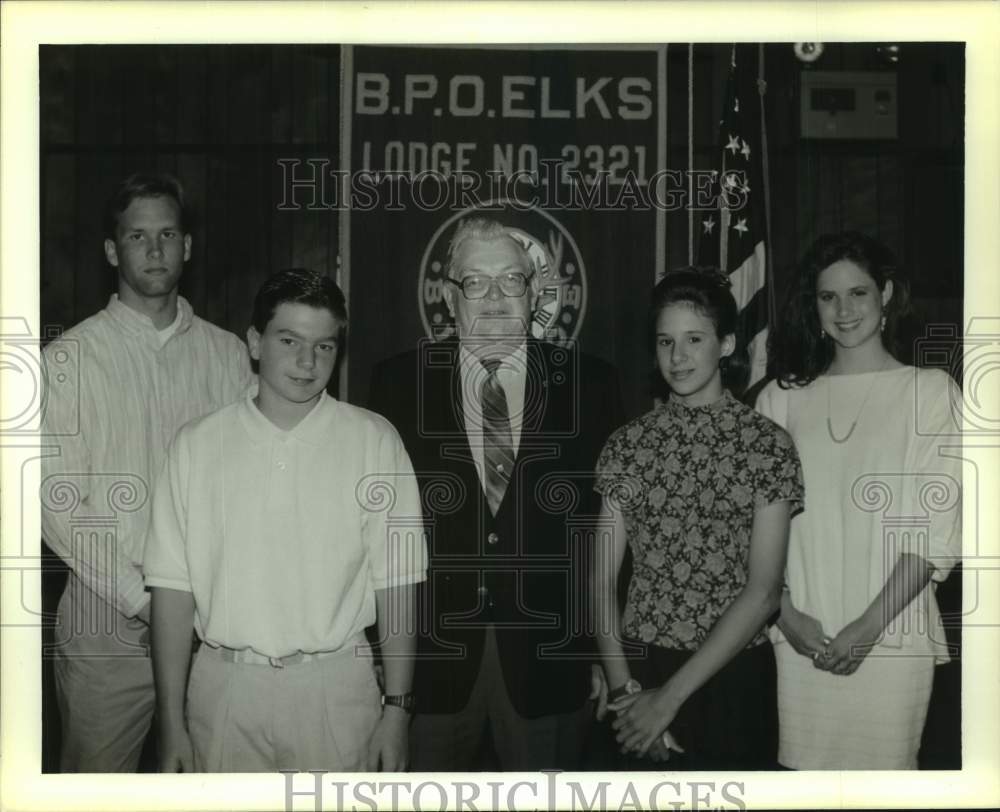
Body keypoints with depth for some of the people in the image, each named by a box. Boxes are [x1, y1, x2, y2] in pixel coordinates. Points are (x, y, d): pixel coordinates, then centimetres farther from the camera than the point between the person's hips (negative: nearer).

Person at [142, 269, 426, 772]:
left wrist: (397, 708, -5)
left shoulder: (374, 441, -1)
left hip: (335, 685, -1)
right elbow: (173, 586, 0)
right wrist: (171, 723, -2)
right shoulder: (197, 444, 2)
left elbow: (395, 582, -2)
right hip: (225, 687, 1)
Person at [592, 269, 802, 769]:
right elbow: (602, 581, -1)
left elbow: (763, 592, -11)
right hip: (640, 669, 2)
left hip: (734, 677, -1)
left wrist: (671, 695, -14)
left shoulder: (769, 444, -6)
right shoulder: (629, 443, 1)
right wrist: (625, 689, -13)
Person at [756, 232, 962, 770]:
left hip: (890, 637, -2)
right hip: (798, 639, 2)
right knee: (801, 765, 6)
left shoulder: (930, 391, 2)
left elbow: (936, 531, -4)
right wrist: (787, 613, -6)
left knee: (882, 764, 2)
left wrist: (868, 626, -10)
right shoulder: (782, 398, 9)